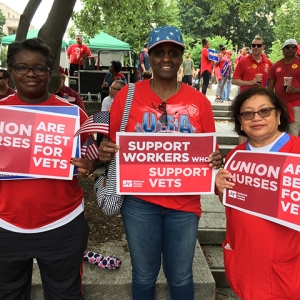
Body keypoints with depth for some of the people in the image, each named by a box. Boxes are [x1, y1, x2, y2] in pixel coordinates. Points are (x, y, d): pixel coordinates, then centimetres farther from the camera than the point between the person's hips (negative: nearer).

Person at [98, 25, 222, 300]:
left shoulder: (199, 101, 0)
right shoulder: (128, 95, -3)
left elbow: (210, 151, 7)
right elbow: (111, 145, 2)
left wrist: (215, 160, -14)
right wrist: (104, 152, -20)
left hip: (184, 204, 1)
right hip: (139, 201, 0)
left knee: (180, 277, 18)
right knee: (144, 276, 17)